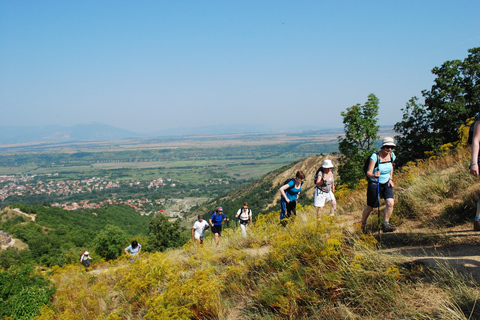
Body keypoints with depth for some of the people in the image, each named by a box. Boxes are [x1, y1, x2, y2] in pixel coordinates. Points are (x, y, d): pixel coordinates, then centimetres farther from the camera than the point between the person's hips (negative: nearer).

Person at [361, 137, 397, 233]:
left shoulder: (392, 155, -3)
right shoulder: (375, 156, -21)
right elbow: (368, 172, -24)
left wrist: (391, 179, 6)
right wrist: (374, 176, -45)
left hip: (386, 183, 5)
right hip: (374, 184, -5)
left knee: (390, 203, -16)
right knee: (370, 207, 5)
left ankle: (385, 225, -3)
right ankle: (363, 224, 28)